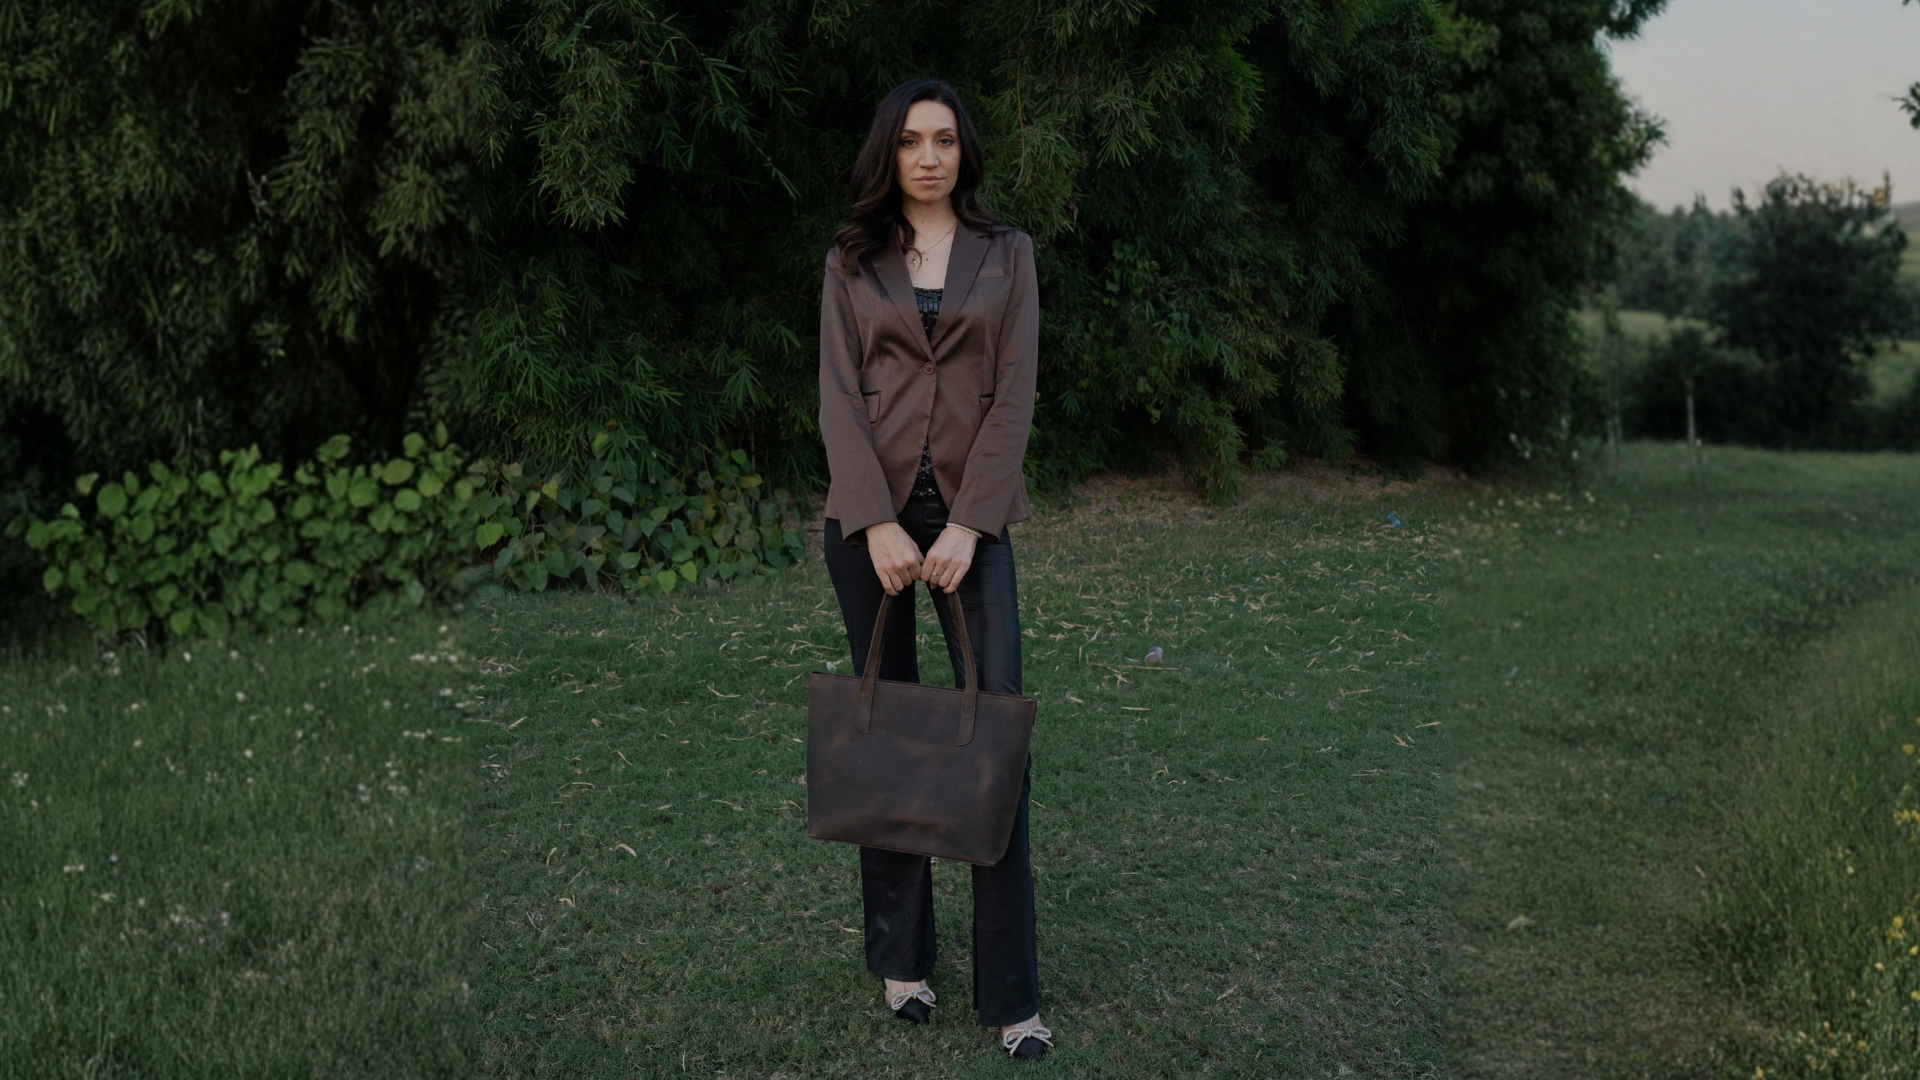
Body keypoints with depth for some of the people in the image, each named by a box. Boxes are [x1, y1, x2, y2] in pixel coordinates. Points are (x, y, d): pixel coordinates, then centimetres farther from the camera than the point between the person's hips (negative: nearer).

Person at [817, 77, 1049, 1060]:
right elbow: (839, 399, -1)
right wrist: (879, 524, -13)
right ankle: (901, 958, 18)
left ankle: (1011, 995, -3)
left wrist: (968, 524, -12)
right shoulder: (852, 264, 8)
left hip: (970, 512, -1)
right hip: (870, 512, 1)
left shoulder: (1006, 253, 6)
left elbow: (1014, 396, -2)